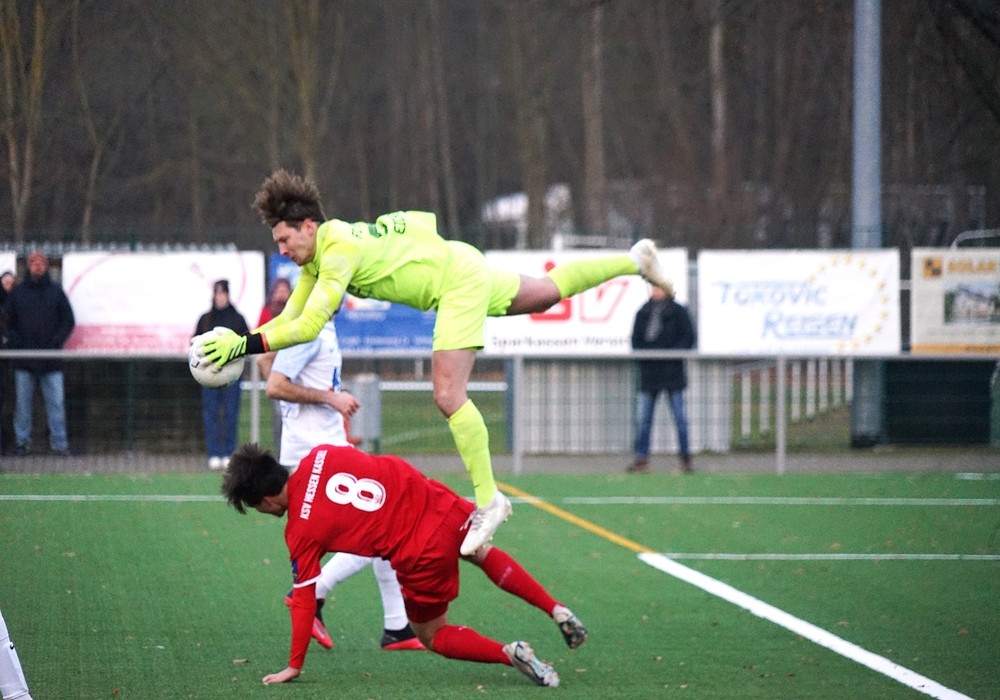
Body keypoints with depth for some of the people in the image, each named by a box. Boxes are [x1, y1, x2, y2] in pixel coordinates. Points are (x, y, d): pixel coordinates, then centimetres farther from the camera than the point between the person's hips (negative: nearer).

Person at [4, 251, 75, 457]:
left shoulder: (56, 292, 7)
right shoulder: (17, 293, 8)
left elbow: (68, 321, 7)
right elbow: (8, 323, 8)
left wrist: (56, 343, -6)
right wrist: (16, 345, -7)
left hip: (51, 360, -1)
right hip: (24, 360, 1)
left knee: (56, 402, -3)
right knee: (22, 403, 3)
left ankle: (59, 442, 1)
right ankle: (22, 441, 9)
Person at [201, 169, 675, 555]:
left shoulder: (339, 252, -29)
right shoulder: (316, 255, -2)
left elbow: (309, 326, -36)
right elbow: (291, 316, 3)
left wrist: (246, 345, -36)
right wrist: (241, 340, -12)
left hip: (459, 282, -10)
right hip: (458, 271, 10)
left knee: (448, 395, -17)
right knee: (549, 292, 28)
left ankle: (488, 501, -11)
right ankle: (633, 261, 46)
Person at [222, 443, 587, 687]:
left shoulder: (300, 534, -6)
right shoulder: (318, 457, 2)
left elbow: (303, 600, -1)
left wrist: (294, 666, 9)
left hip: (420, 556, -5)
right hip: (440, 507, 5)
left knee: (432, 636, 20)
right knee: (483, 553, 37)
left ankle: (509, 654, 0)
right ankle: (557, 610, 26)